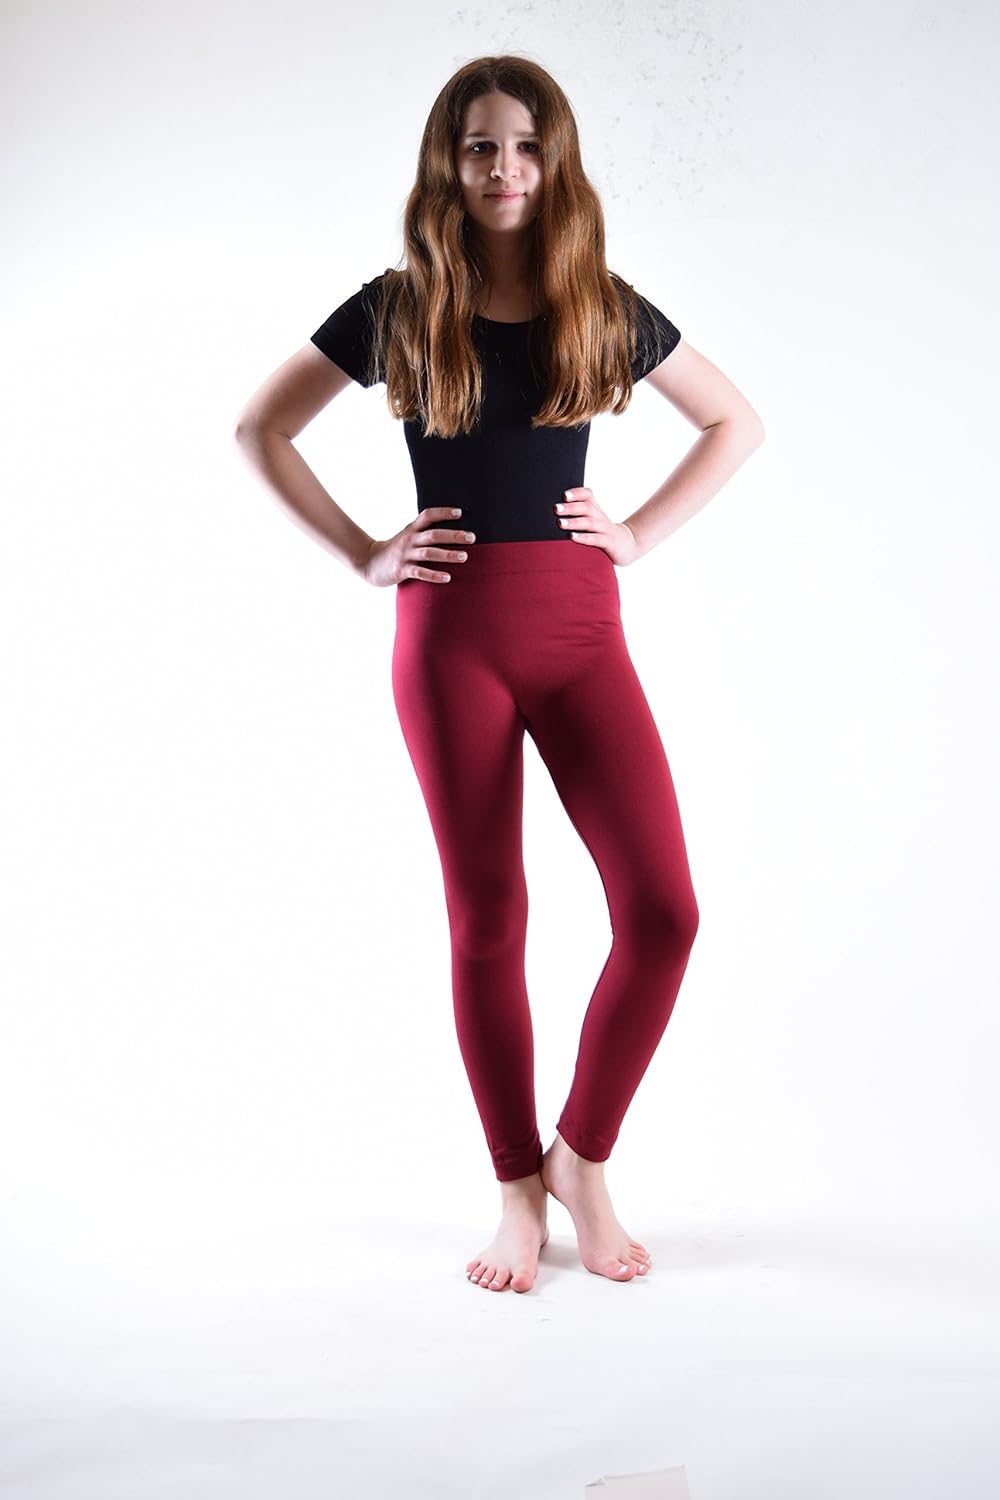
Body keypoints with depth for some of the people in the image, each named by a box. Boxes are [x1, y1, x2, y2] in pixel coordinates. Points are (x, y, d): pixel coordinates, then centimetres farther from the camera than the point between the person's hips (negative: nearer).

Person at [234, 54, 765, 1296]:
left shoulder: (603, 307, 9)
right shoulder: (398, 308, 5)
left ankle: (585, 1157, 14)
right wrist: (362, 555, 2)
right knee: (488, 920, 2)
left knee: (662, 909, -9)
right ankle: (520, 1190, 19)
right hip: (452, 632, -1)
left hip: (580, 626, 2)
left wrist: (642, 533, 6)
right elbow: (259, 429, 11)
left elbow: (736, 424, 19)